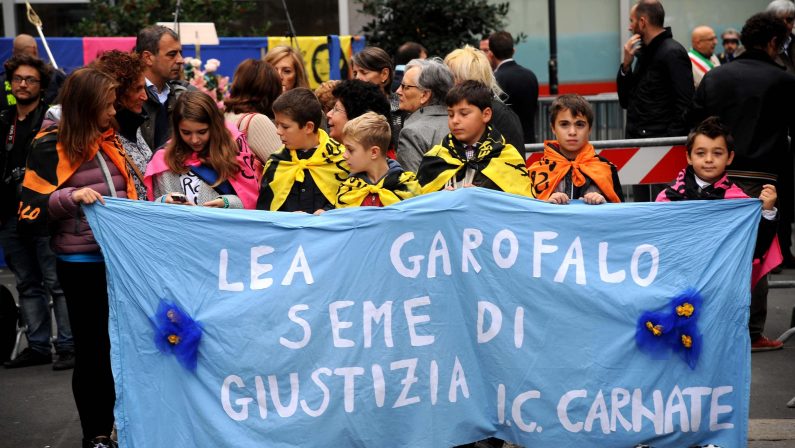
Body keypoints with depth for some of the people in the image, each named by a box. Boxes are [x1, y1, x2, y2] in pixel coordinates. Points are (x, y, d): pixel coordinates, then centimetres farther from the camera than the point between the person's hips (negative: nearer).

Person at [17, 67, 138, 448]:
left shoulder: (110, 140, 9)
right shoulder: (51, 147, -8)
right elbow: (30, 215, -10)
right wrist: (70, 197, -23)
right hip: (82, 264, -4)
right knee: (93, 348, 7)